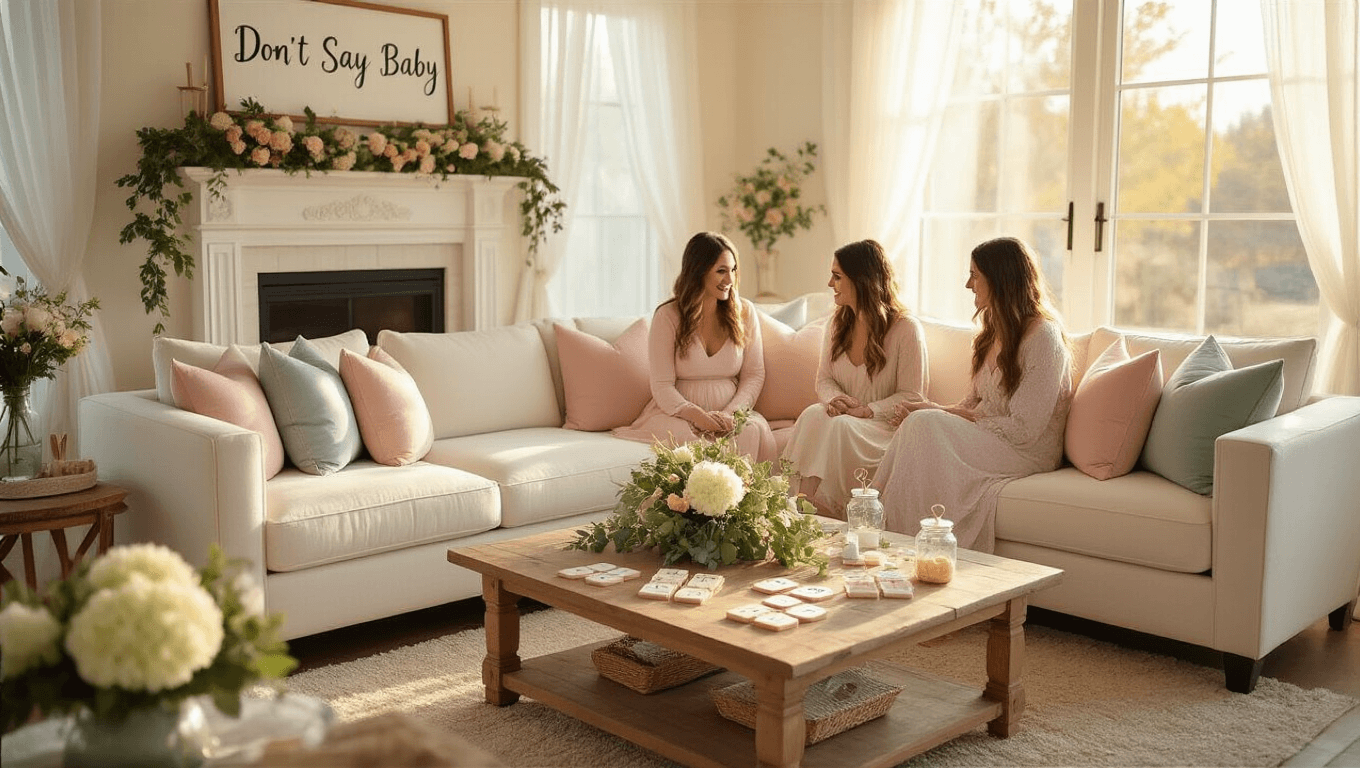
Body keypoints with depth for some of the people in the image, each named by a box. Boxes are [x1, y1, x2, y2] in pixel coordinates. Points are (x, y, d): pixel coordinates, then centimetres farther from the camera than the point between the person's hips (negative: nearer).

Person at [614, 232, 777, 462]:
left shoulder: (744, 312, 7)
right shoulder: (667, 316, -3)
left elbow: (754, 375, 6)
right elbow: (662, 386, -5)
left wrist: (730, 413, -13)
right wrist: (699, 416, -23)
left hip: (731, 411, 2)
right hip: (678, 412, -2)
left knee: (754, 429, -32)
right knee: (688, 437, -37)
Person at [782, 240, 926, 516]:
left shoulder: (906, 329, -8)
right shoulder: (836, 325, 11)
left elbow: (911, 396, -8)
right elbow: (824, 378, 13)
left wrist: (868, 410, -22)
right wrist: (834, 398, -11)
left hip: (886, 426, -5)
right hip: (845, 418, 5)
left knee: (839, 426, -35)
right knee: (812, 414, -30)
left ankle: (817, 506, -31)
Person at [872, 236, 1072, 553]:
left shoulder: (1042, 336, -15)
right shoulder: (996, 329, 13)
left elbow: (1024, 429, -19)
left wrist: (945, 413, -13)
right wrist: (935, 409, -7)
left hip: (1027, 453, -7)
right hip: (986, 439, 8)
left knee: (926, 425, -26)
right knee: (919, 420, -20)